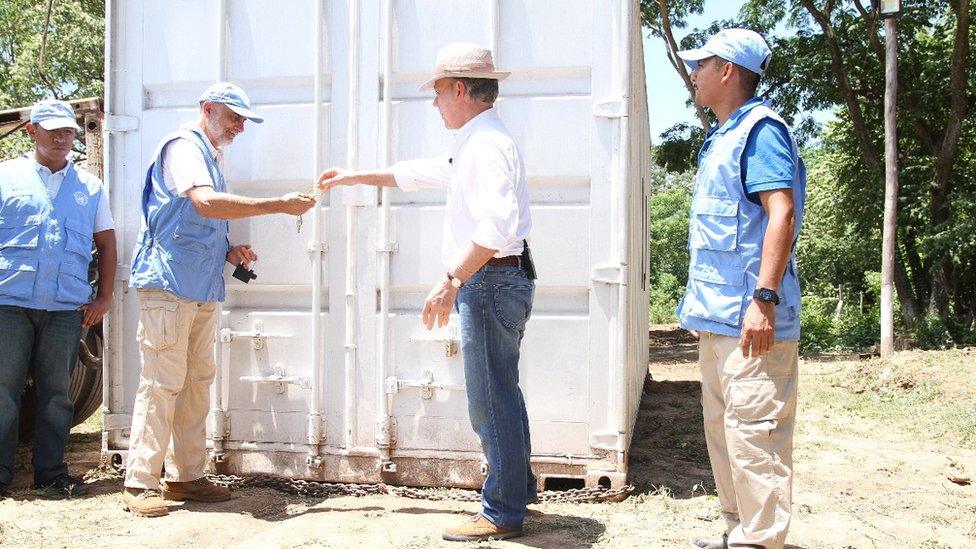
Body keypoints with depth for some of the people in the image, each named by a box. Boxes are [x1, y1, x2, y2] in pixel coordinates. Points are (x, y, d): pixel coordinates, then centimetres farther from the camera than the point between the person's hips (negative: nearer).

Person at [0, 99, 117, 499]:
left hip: (67, 307, 2)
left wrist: (104, 297, 9)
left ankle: (51, 473, 13)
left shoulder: (90, 186, 15)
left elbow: (106, 243, 17)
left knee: (56, 392, 5)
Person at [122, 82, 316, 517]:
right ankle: (139, 483, -1)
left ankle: (186, 476, 15)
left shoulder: (209, 157, 22)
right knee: (161, 383, -8)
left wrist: (228, 252, 11)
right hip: (168, 284, -9)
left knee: (197, 383, 8)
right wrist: (279, 205, -22)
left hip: (202, 289, 9)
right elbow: (205, 202, -25)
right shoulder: (183, 146, -6)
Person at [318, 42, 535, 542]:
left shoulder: (487, 144, -15)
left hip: (490, 282, -11)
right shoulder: (471, 146, 19)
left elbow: (496, 225, -28)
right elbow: (417, 173, 32)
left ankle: (502, 514, 6)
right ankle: (517, 491, 31)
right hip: (492, 282, 11)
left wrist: (451, 281, -27)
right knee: (500, 395, 18)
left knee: (491, 399, -4)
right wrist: (356, 177, 36)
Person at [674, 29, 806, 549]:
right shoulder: (722, 137, 18)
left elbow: (781, 216, -21)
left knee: (753, 432, -7)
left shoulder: (759, 129, -11)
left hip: (748, 318, -11)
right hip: (718, 317, 11)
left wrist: (764, 299, -27)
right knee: (722, 427, 16)